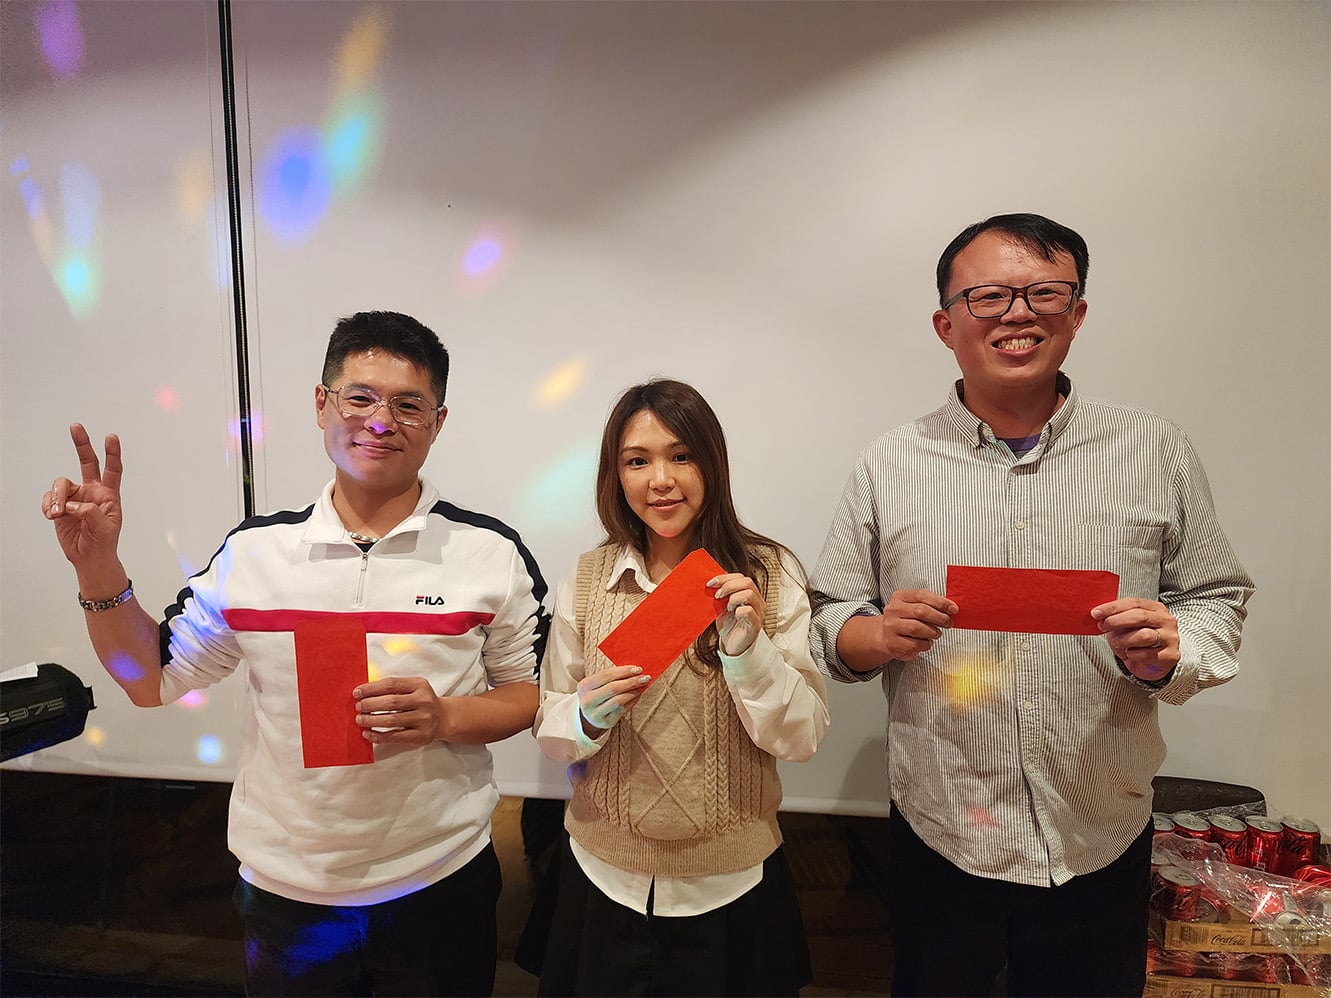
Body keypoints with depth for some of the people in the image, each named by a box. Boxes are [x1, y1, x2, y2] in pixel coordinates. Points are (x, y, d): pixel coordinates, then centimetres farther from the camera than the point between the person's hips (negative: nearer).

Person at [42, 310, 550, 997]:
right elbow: (151, 680, 5)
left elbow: (532, 694, -3)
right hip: (285, 888, 2)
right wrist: (97, 566, -8)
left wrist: (445, 717, -21)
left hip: (441, 883, -1)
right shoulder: (253, 552, -4)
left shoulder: (492, 553, -10)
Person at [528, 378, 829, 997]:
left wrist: (747, 645, -27)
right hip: (606, 876, 2)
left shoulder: (770, 575, -11)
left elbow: (802, 739, -12)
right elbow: (548, 729, 0)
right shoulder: (586, 581, -6)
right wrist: (590, 713, -21)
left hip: (731, 882, -1)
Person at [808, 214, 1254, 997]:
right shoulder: (888, 465, -4)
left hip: (1103, 845, 1)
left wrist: (1168, 653, -17)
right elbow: (828, 618, 0)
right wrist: (878, 635, -21)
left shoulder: (1157, 452, -2)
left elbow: (1217, 600, 4)